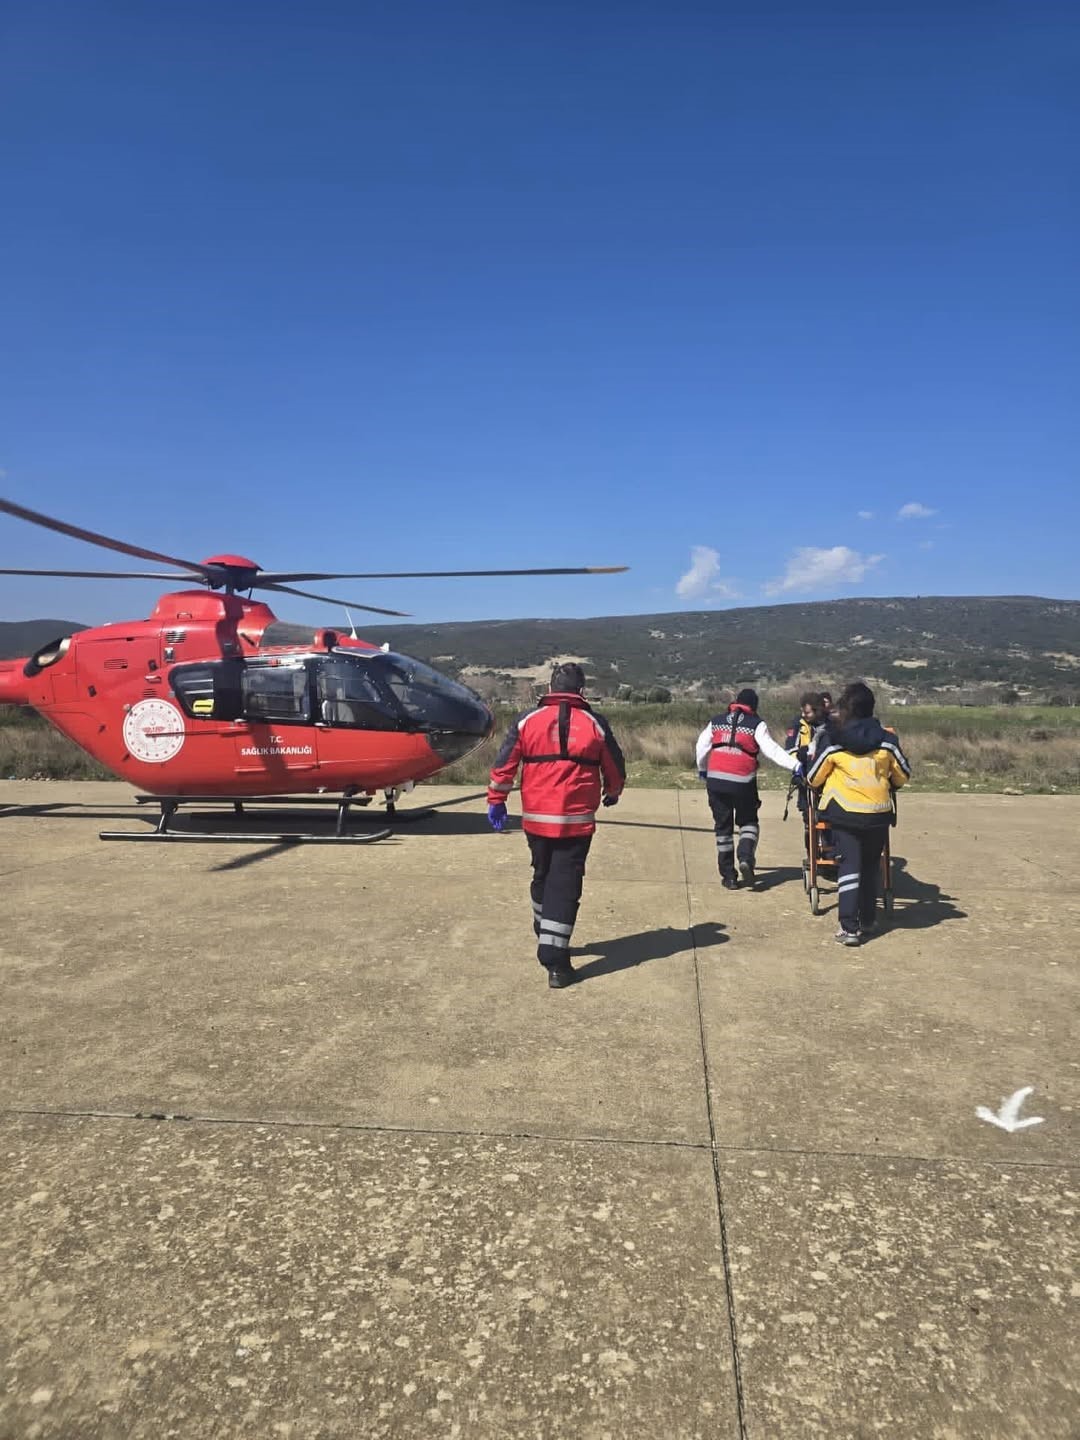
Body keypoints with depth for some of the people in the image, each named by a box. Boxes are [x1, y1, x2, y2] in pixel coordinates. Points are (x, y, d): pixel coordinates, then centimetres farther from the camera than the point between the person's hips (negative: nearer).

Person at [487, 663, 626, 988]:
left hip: (536, 818, 2)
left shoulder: (527, 720, 1)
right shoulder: (595, 724, 1)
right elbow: (615, 768, 11)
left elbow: (504, 763, 0)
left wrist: (496, 800, 10)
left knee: (542, 877, 22)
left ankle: (545, 935, 41)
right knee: (565, 885, 0)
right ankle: (555, 961, -3)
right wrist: (613, 792, 30)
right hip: (577, 820, -2)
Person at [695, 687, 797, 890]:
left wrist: (702, 769, 32)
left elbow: (702, 746, 17)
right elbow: (772, 750, -9)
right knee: (748, 822, 18)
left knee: (723, 827, 12)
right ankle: (746, 858, -8)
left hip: (716, 780, 2)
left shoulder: (716, 721, 12)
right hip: (743, 782, -2)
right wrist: (795, 766, -12)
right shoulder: (756, 724, 2)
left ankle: (728, 876, 14)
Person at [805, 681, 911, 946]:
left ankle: (849, 927, -8)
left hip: (844, 812, -2)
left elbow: (813, 779, 2)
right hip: (879, 813, 2)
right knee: (870, 866, 18)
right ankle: (868, 920, 28)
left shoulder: (832, 740, -7)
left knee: (849, 866, 1)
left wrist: (823, 790, 25)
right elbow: (902, 775, 10)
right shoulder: (886, 739, -2)